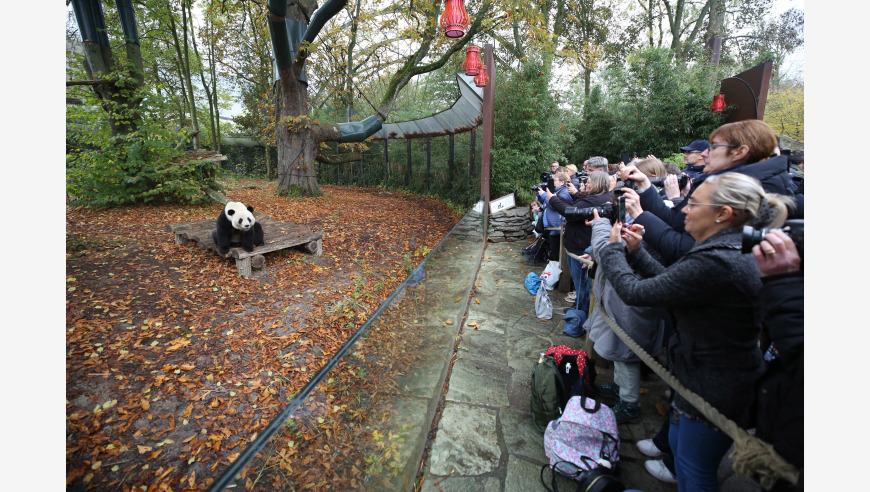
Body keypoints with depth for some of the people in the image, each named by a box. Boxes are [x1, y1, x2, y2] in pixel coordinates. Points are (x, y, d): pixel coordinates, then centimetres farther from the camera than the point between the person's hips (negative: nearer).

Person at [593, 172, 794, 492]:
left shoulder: (716, 263, -33)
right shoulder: (727, 251, 0)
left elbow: (634, 292, -28)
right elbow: (670, 279, 6)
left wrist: (614, 249, -13)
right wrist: (634, 251, 1)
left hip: (713, 390, -9)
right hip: (708, 374, 9)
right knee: (678, 442, 29)